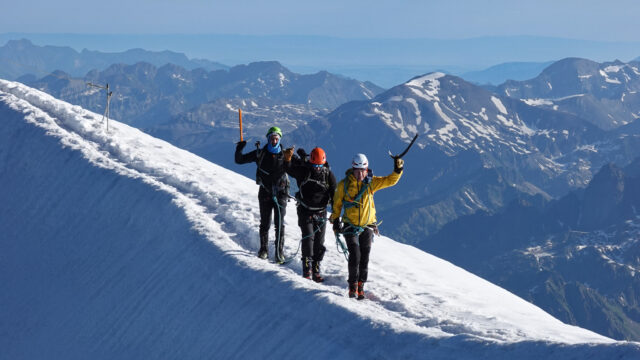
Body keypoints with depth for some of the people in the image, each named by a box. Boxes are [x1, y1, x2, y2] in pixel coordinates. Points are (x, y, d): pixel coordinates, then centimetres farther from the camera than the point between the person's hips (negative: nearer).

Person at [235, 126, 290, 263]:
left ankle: (279, 252, -1)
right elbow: (239, 160, 3)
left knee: (279, 223, -5)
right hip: (265, 192, 1)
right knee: (265, 223, 7)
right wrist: (239, 149, -14)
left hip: (280, 192, -1)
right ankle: (264, 249, 19)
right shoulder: (261, 153, 1)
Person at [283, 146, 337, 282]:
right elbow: (289, 168, -8)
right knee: (308, 237, -17)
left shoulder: (328, 174, -2)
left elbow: (334, 194, 1)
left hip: (321, 213, 2)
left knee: (319, 242, 3)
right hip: (305, 211, -2)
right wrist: (287, 159, -31)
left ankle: (316, 270, 12)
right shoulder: (303, 170, -5)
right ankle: (307, 267, -12)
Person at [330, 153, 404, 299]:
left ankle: (360, 285, 18)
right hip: (350, 226, -2)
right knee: (355, 255, -14)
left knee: (364, 258, 4)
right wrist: (335, 219, 6)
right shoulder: (344, 184, -6)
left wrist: (398, 170, -22)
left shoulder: (371, 182, -3)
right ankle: (353, 284, 2)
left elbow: (390, 180, -5)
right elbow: (337, 203, 6)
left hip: (367, 226, 2)